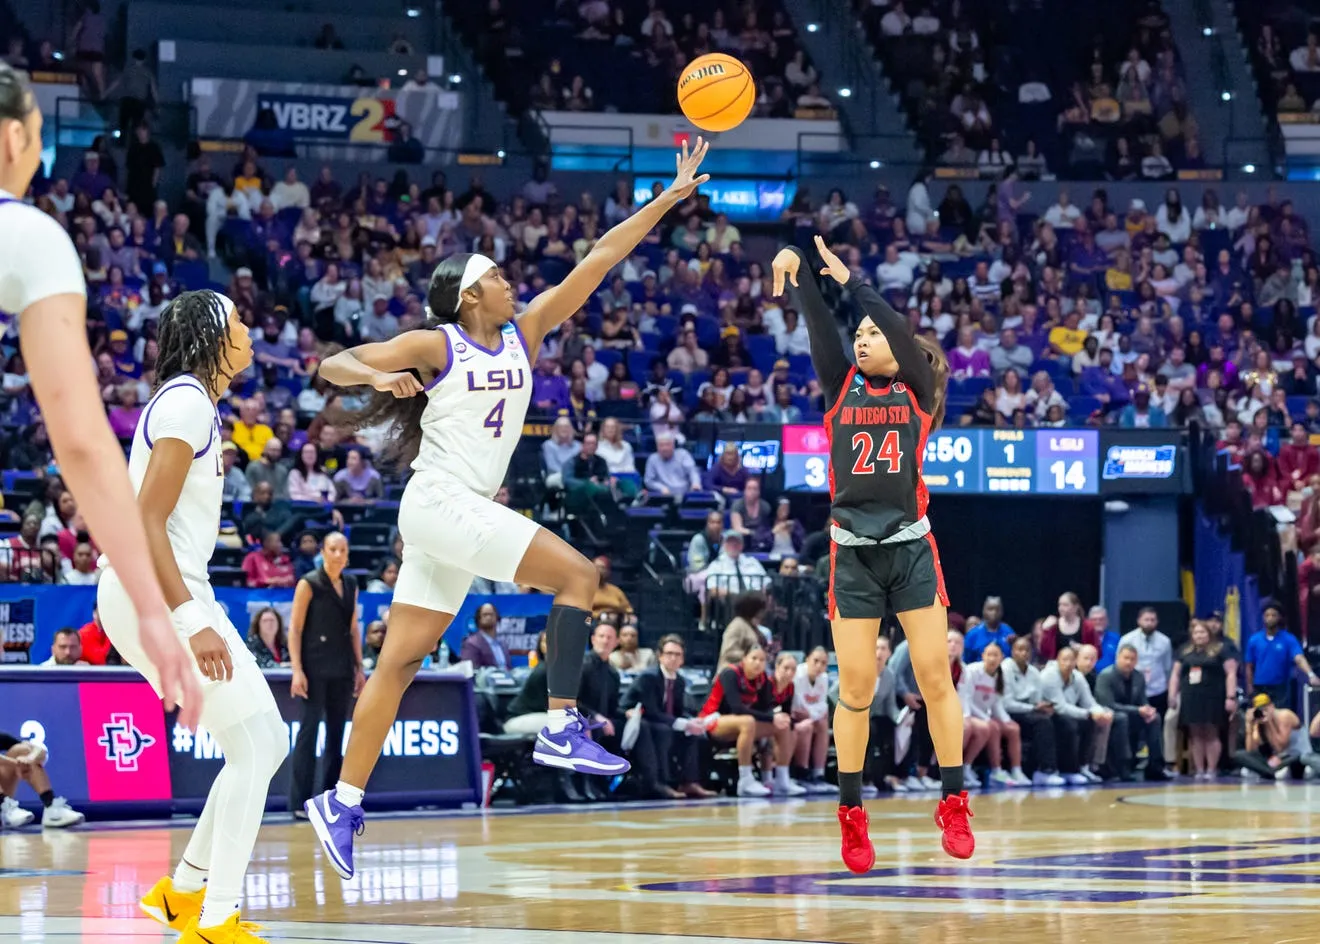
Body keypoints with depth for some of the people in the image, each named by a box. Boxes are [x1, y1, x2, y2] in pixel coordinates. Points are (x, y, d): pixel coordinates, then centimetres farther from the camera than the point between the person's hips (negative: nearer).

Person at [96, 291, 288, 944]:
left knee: (268, 742, 12)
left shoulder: (190, 401, 18)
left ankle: (183, 890, 17)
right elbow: (146, 520, -20)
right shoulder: (188, 402, -13)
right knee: (253, 748, -11)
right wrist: (191, 621, -26)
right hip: (153, 593, -10)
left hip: (169, 593, 10)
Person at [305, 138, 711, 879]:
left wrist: (670, 198, 5)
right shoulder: (434, 345, -5)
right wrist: (378, 376, -28)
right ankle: (562, 728, -15)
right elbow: (332, 365, -6)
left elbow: (598, 260, 7)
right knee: (576, 573, -15)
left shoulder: (524, 334, 10)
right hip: (440, 503, -7)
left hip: (472, 512, 7)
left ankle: (343, 802, 7)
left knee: (402, 661, 5)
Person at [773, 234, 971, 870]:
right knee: (855, 686, -1)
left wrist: (849, 281, -19)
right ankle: (851, 814, 7)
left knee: (935, 675, -5)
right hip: (852, 554, 1)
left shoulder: (918, 393, 3)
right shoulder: (842, 389, 9)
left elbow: (901, 333, -13)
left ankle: (953, 805, 3)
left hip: (911, 549, -1)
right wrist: (798, 284, -23)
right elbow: (821, 334, -7)